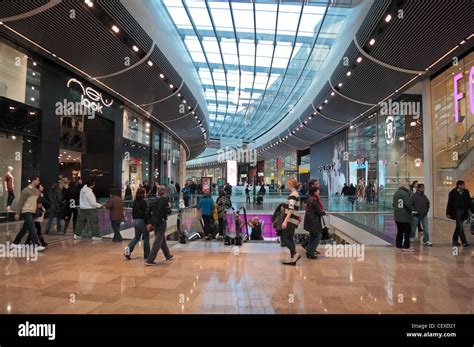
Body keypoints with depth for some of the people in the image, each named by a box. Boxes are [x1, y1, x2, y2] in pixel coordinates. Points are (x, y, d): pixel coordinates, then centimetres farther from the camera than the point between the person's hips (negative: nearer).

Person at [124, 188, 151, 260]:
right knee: (146, 238, 5)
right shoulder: (143, 202, -16)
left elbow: (133, 212, 15)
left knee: (136, 237, 17)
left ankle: (128, 250, 3)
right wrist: (147, 223, -18)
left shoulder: (135, 202, 8)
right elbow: (145, 214, -19)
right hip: (142, 221, -8)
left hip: (135, 221, 8)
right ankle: (146, 255, 13)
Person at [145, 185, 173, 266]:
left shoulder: (153, 201, 5)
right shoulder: (165, 200, -13)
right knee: (157, 242, -1)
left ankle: (168, 256, 36)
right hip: (161, 222, -7)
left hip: (155, 223, 7)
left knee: (162, 240, 20)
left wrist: (152, 220, 16)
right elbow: (168, 212, -17)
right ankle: (149, 260, -3)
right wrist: (169, 206, 1)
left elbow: (148, 212, 6)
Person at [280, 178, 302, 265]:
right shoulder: (296, 195, 16)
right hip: (293, 220, 10)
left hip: (291, 220, -10)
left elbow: (291, 209, -24)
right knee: (290, 239, 11)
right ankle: (293, 259, 12)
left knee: (284, 238, -6)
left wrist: (285, 221, -28)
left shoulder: (292, 195, -14)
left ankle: (295, 254, -5)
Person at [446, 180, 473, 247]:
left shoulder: (466, 192, 4)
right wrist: (448, 213, -7)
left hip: (464, 211, 5)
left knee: (459, 226, 12)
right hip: (456, 211, -5)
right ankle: (464, 242, -11)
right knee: (460, 226, -9)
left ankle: (455, 240, 23)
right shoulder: (453, 193, -9)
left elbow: (469, 202, 10)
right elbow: (449, 203, -6)